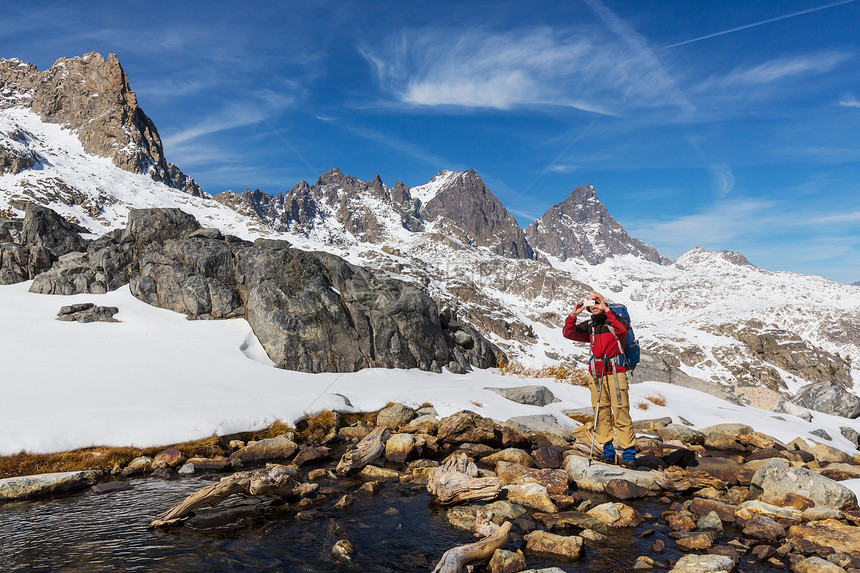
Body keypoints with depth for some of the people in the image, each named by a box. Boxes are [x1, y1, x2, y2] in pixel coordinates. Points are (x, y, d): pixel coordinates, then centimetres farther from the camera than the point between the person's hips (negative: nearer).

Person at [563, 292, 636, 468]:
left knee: (621, 413, -8)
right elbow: (568, 333, 9)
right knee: (601, 413, 4)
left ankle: (629, 455, -3)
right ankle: (608, 452, 11)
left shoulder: (614, 320, -1)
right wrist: (573, 315, -5)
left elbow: (623, 330, -23)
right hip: (596, 374, 5)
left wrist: (607, 310, -24)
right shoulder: (589, 326, 15)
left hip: (615, 372, -5)